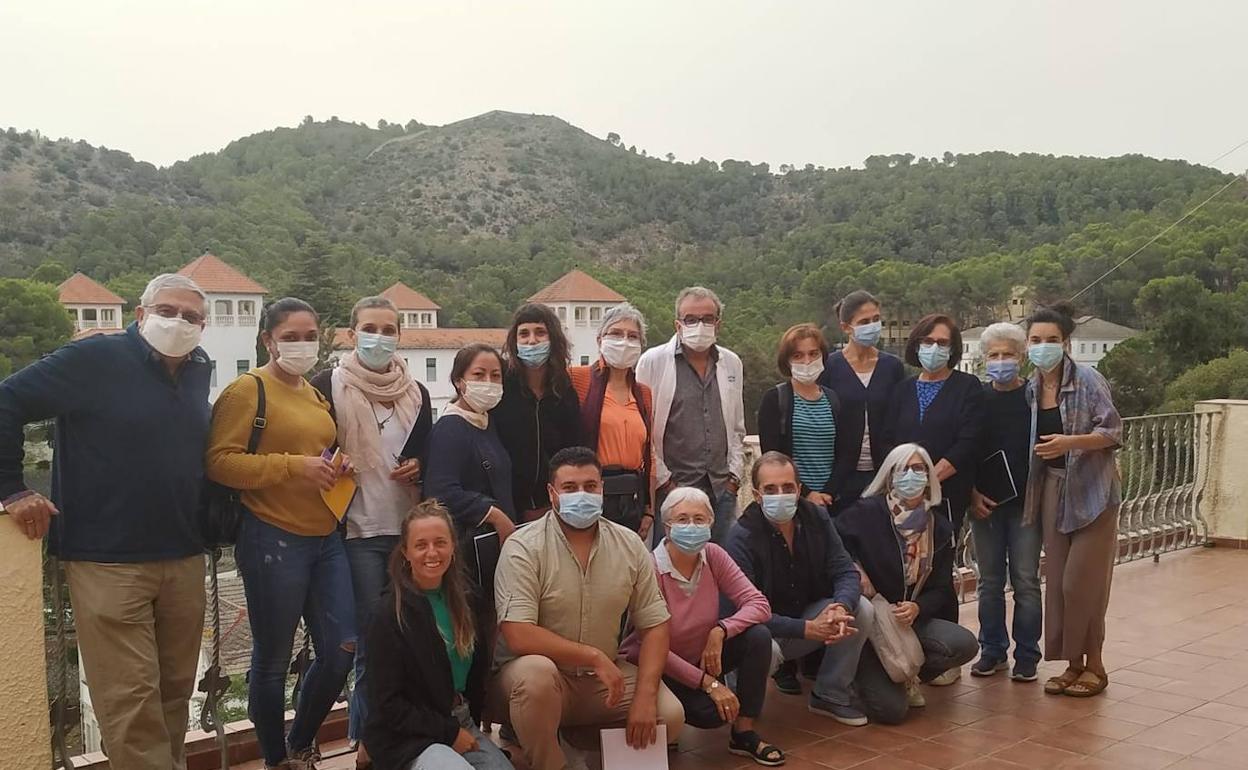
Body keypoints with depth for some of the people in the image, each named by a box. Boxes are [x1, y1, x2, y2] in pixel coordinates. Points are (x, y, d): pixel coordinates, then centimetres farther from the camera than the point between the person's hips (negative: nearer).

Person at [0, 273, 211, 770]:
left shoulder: (199, 370, 10)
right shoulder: (96, 359, -9)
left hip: (185, 560, 6)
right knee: (130, 700, -4)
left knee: (176, 688, 14)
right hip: (108, 561, -6)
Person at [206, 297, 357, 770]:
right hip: (273, 540, -7)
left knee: (342, 650, 6)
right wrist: (293, 466, -21)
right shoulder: (247, 390, -6)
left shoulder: (316, 394, 17)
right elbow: (219, 462, -16)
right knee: (273, 660, 4)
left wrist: (337, 467, 9)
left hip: (325, 537, 7)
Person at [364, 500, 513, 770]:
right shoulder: (391, 615, -13)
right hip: (408, 738, -5)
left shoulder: (463, 597, 6)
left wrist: (469, 726, 5)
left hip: (461, 724, 6)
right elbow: (389, 704, -12)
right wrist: (449, 733, -12)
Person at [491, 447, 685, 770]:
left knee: (670, 715, -16)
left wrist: (645, 695, -14)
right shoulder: (523, 547, -14)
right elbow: (518, 636, -23)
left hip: (606, 676, 4)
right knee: (536, 672, -37)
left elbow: (655, 625, 0)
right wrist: (594, 656, -22)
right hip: (540, 674, -4)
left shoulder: (630, 545, -1)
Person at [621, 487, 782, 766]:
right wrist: (708, 682, -25)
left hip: (702, 656, 5)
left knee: (758, 636, -19)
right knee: (712, 712, -30)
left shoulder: (713, 556, -11)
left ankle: (744, 733, -6)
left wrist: (720, 631, -30)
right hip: (658, 668, -5)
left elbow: (759, 604, -14)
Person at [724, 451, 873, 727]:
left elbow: (846, 572, -8)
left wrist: (841, 607, -32)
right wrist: (806, 629, -35)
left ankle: (831, 695, 1)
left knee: (862, 610, -17)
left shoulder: (816, 518, -6)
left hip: (810, 615, 6)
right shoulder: (742, 537, -22)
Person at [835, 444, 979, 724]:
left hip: (913, 619, 5)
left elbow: (942, 590, 3)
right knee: (890, 709, -22)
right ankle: (866, 673, 15)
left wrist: (917, 608, -17)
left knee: (965, 645, -25)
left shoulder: (940, 529, 4)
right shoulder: (866, 513, -10)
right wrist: (854, 569, -21)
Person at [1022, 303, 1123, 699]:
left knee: (1082, 581, -5)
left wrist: (1070, 442, -27)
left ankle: (1094, 664, 10)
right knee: (1058, 580, 6)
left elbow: (1113, 432, -11)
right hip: (1053, 487, 5)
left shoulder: (1088, 380, -10)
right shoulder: (1030, 390, 6)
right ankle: (1073, 663, 17)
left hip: (1092, 489, -5)